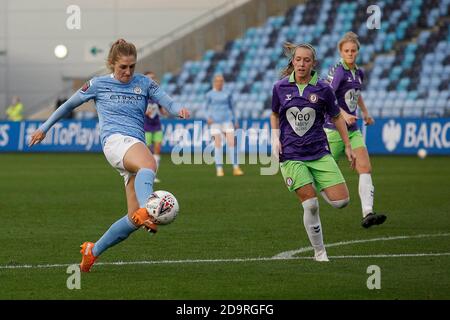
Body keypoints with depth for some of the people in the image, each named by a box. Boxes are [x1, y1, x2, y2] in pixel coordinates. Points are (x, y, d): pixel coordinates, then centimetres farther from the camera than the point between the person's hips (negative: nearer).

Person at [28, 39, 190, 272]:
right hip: (115, 140, -5)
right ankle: (146, 210, -69)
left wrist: (179, 110, -19)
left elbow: (167, 102, 5)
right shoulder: (98, 85, 11)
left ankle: (93, 251, 12)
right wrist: (44, 128, 27)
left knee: (134, 220, -6)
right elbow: (69, 104, 22)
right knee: (149, 164, -41)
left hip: (137, 146, 5)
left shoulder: (144, 83, 16)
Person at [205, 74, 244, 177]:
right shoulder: (209, 95, 4)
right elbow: (207, 109, 7)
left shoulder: (227, 94, 10)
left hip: (227, 120, 2)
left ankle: (236, 168, -7)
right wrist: (208, 118, -13)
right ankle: (219, 169, -3)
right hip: (215, 122, -2)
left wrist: (235, 121, 16)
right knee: (218, 144, -8)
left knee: (231, 143, -9)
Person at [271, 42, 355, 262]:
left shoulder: (323, 89, -3)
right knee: (311, 205, -9)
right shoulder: (280, 87, -1)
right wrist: (275, 138, 2)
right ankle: (319, 252, 7)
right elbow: (275, 114, 16)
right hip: (291, 156, -1)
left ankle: (318, 187, 25)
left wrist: (347, 147, 8)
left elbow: (337, 117, 9)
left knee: (341, 201, -8)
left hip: (319, 152, 1)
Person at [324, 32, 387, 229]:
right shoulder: (338, 71, -14)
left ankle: (367, 214, -20)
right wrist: (343, 114, -33)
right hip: (334, 129, -7)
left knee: (365, 168, -11)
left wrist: (365, 112, 29)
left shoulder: (358, 72, 10)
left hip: (352, 129, 7)